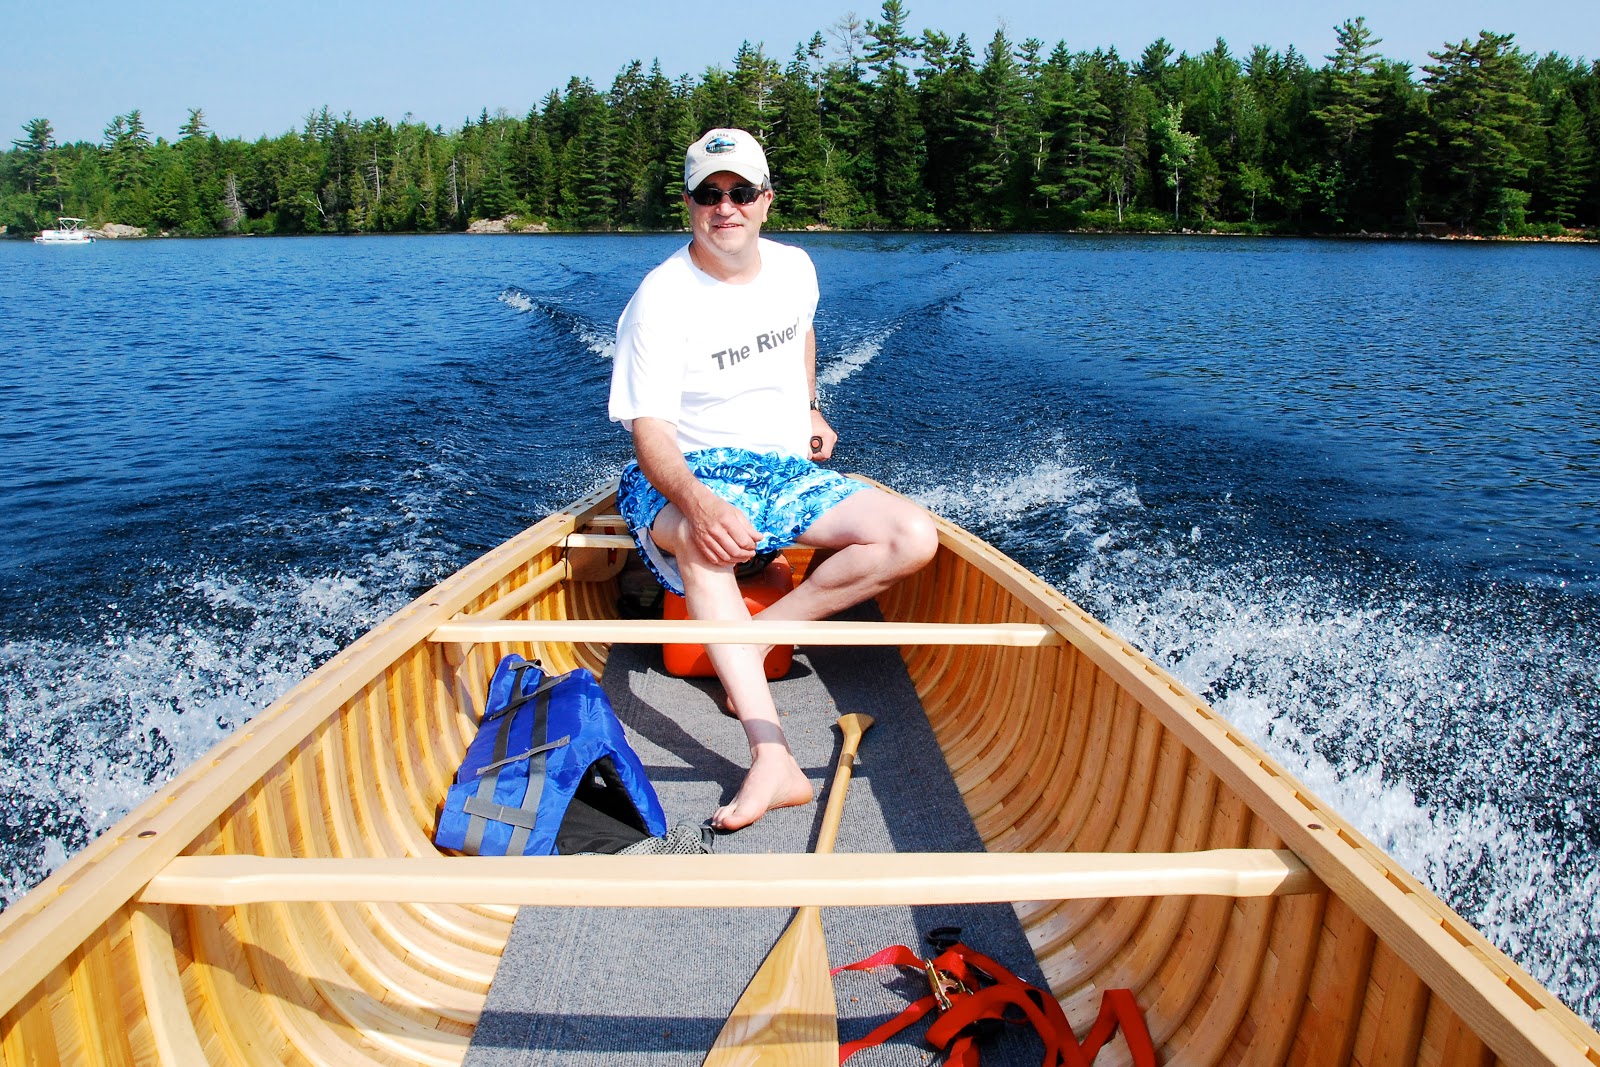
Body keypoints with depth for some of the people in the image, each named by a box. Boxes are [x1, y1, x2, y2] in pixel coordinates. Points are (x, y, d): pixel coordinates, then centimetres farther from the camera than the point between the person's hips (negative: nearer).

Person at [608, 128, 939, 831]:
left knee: (915, 538, -17)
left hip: (790, 472, 6)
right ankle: (772, 755, -50)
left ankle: (760, 635, -21)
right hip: (691, 476, -5)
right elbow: (648, 428, -22)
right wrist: (694, 501, -41)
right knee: (699, 543, -43)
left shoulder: (793, 267, 4)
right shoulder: (662, 298, -13)